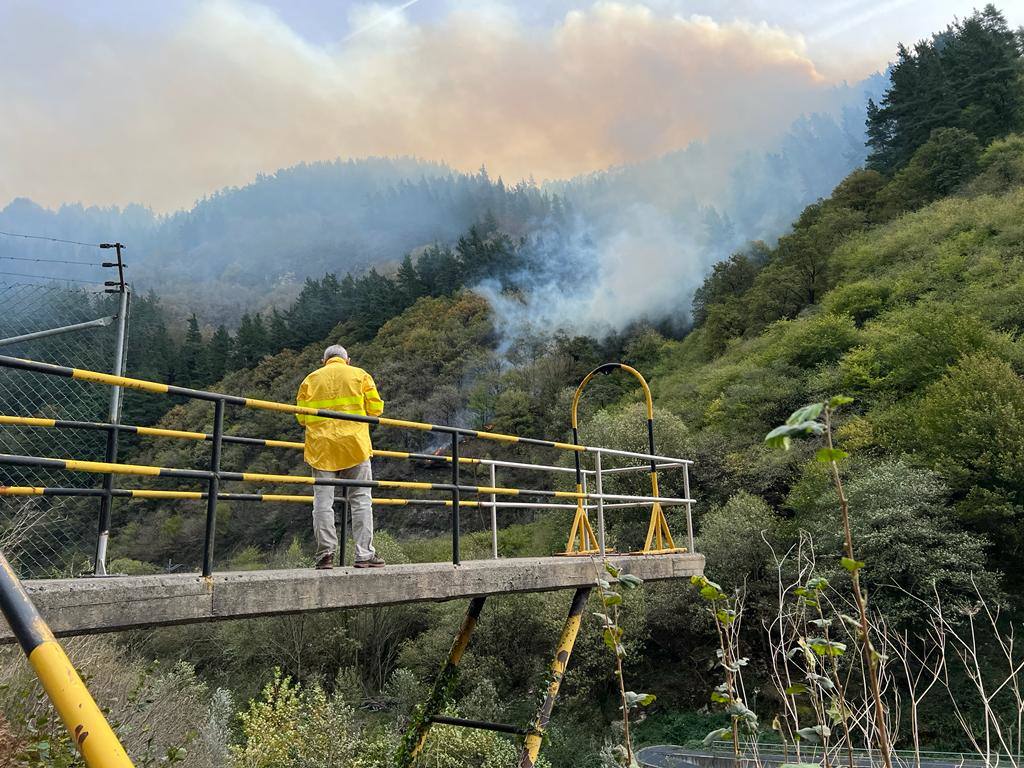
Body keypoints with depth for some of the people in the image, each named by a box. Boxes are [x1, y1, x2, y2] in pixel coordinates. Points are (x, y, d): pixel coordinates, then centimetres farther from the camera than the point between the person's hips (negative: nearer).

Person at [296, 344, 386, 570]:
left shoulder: (310, 379, 11)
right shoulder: (360, 375, 8)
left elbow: (301, 417, 6)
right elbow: (376, 408, 4)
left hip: (321, 446, 1)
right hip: (354, 444, -1)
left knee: (322, 501, 3)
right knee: (361, 499, 3)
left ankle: (325, 554, -1)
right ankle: (364, 554, 1)